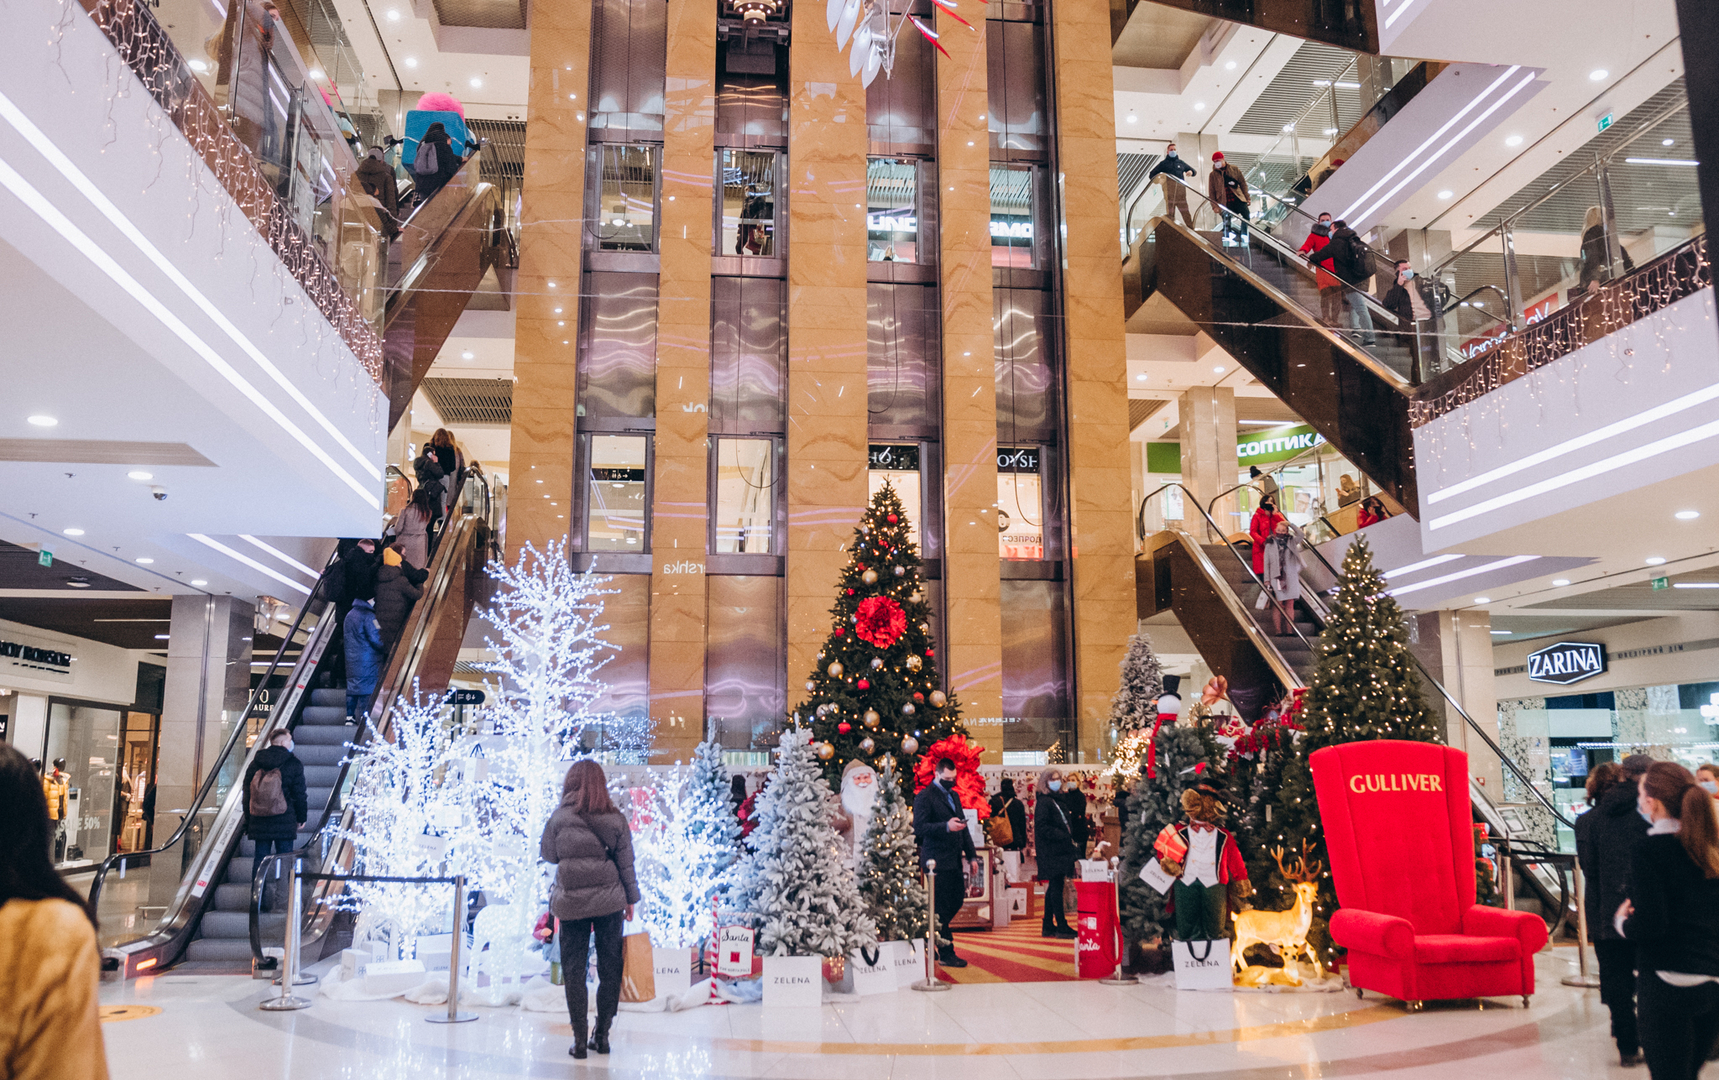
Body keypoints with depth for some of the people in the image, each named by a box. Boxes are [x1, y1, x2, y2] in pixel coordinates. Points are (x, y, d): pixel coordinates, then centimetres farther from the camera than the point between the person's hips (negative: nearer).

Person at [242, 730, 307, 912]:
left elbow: (247, 794, 10)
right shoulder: (294, 764, -5)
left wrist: (248, 822, 17)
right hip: (285, 822, -3)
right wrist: (302, 817, 10)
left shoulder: (255, 764, 7)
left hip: (259, 822, 3)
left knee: (260, 858, 7)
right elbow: (299, 794, -3)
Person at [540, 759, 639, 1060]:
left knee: (574, 969, 7)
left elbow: (548, 854, 6)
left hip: (571, 901, -1)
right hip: (609, 900, 1)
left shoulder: (559, 818, -6)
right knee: (609, 967, 12)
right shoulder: (616, 819, -3)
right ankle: (602, 1034, 16)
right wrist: (631, 898, 11)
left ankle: (579, 1040, 8)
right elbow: (626, 862, 2)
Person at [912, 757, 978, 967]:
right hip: (938, 861, -8)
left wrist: (971, 854, 18)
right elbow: (919, 827, -16)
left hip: (954, 861, 8)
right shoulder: (924, 797, -8)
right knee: (942, 908, -4)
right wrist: (946, 826, -26)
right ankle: (946, 954, 5)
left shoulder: (954, 796, 19)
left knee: (956, 902, 11)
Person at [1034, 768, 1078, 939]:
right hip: (1051, 852, -9)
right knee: (1056, 888, -7)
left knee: (1053, 888, 11)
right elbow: (1042, 827, -18)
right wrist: (1063, 836, -18)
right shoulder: (1043, 802, -11)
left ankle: (1048, 926, 15)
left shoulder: (1057, 801, 18)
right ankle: (1062, 926, -5)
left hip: (1060, 851, 9)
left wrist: (1070, 836, 7)